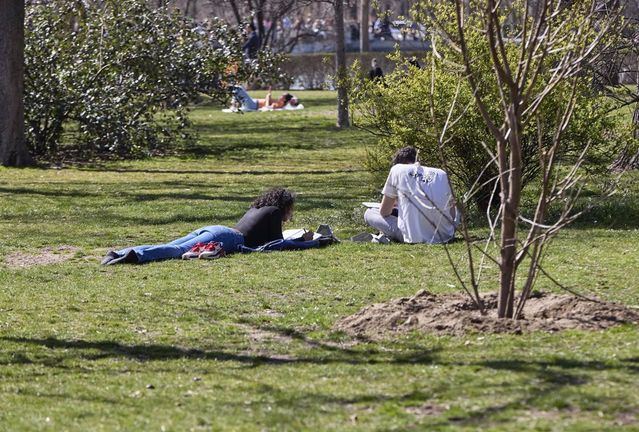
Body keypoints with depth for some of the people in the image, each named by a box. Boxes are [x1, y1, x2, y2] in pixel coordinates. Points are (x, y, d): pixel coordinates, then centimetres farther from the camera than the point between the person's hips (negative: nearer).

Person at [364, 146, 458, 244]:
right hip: (446, 236, 3)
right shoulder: (442, 174, 13)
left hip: (416, 238, -2)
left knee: (369, 214, 17)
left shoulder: (397, 169, 7)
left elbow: (384, 212, 10)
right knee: (455, 209, 39)